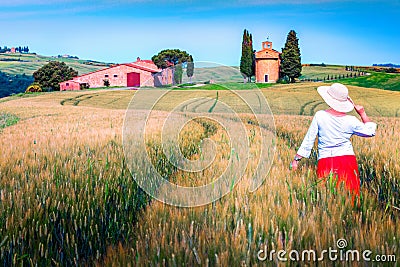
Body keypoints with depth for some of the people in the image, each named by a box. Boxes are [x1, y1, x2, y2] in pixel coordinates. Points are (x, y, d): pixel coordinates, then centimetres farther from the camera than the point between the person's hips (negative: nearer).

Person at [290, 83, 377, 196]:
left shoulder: (319, 115, -6)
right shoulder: (351, 121, -2)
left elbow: (309, 139, -2)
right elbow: (370, 131, 14)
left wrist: (296, 158, 6)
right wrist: (363, 114, 20)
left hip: (325, 161, -1)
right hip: (347, 160, 1)